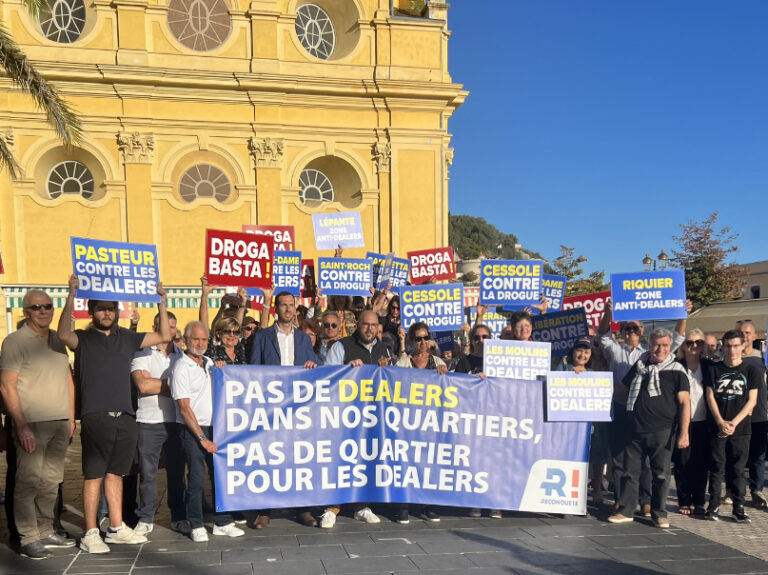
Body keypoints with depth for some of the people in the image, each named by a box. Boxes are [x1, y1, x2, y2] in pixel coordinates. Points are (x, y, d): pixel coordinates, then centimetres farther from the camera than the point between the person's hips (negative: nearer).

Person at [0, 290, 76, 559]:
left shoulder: (58, 340, 13)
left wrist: (71, 417, 13)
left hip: (60, 423, 6)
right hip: (32, 424, -6)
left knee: (51, 481, 10)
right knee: (29, 481, -3)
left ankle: (46, 531, 20)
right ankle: (29, 539, 5)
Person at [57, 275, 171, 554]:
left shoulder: (126, 338, 13)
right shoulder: (83, 339, 0)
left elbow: (164, 336, 13)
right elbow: (64, 334, -23)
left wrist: (161, 302, 5)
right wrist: (71, 295, -30)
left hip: (125, 417, 5)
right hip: (95, 418, -5)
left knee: (115, 473, 14)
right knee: (94, 476, 0)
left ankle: (117, 528, 23)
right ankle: (90, 534, 8)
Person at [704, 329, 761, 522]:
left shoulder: (751, 371, 4)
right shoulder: (714, 369, 6)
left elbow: (751, 401, 0)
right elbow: (710, 397, 2)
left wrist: (733, 423, -9)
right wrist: (721, 422, -9)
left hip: (741, 429, 0)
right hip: (717, 428, 0)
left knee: (737, 470, 4)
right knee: (717, 468, 4)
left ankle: (739, 508, 11)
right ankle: (714, 506, 10)